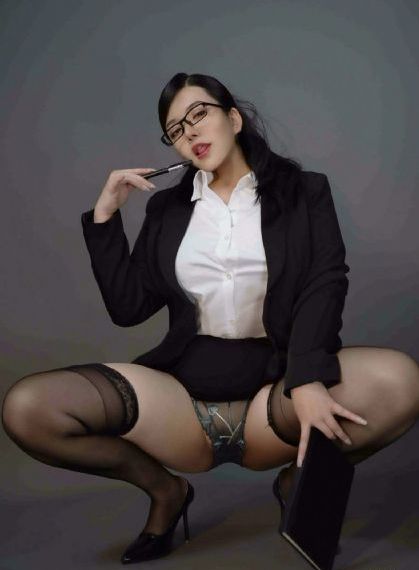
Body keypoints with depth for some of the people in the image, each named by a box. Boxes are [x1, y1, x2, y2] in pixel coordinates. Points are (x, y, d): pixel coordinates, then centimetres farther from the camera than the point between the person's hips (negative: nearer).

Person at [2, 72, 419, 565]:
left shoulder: (304, 191, 9)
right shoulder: (166, 209, 17)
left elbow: (324, 284, -7)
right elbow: (127, 308, 12)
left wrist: (307, 380, -25)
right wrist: (104, 216, 4)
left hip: (273, 395, -2)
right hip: (181, 394, 2)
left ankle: (300, 478, 0)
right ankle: (165, 490, 5)